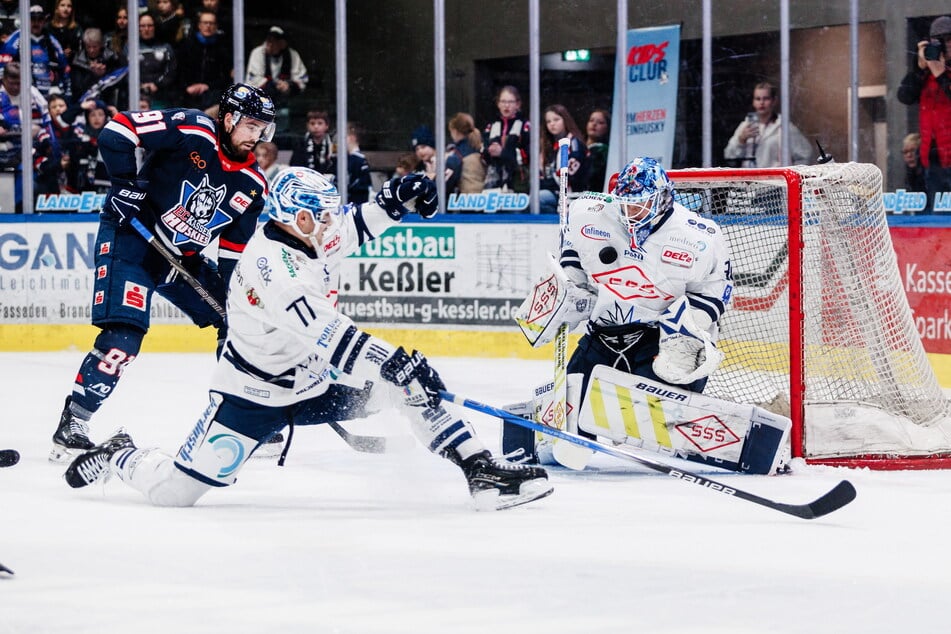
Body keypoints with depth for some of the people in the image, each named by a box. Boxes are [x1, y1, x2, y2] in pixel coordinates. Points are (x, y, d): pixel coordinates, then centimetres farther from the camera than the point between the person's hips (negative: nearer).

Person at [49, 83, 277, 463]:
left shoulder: (252, 186, 3)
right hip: (130, 236, -8)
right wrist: (126, 184, -21)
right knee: (123, 335, -23)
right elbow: (117, 132, -18)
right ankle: (70, 430, -19)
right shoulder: (191, 131, -16)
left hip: (183, 259, 8)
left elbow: (234, 252, 7)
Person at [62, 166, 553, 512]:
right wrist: (391, 361, -40)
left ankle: (481, 470, -5)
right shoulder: (271, 262, -29)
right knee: (174, 490, -9)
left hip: (314, 380, 7)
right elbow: (322, 332, -37)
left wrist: (397, 197, -5)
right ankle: (119, 457, 23)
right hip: (253, 393, -7)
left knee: (408, 382, -8)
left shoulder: (313, 237, -5)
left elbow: (355, 225, 15)